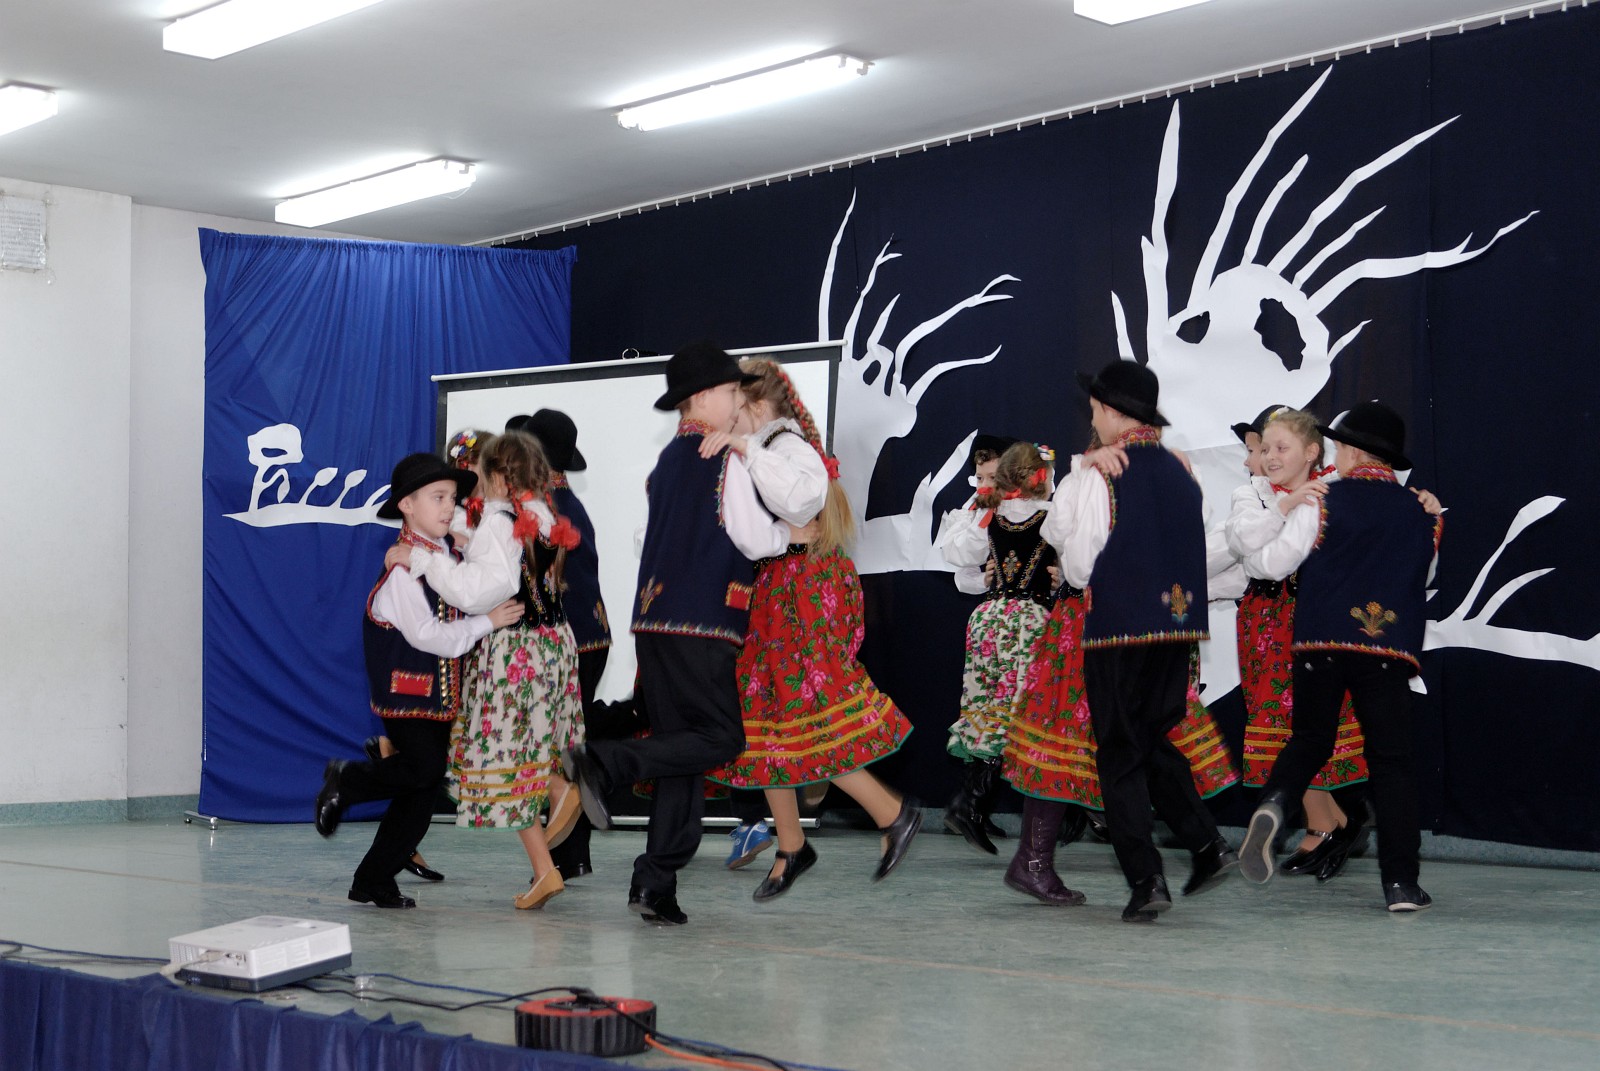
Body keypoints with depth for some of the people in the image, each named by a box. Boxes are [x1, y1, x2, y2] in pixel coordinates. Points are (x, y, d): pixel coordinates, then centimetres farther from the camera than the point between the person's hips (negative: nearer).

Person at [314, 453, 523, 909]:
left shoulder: (447, 553, 9)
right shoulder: (404, 563, -17)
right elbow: (425, 634, -21)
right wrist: (487, 621, -18)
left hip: (439, 691, 8)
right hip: (405, 687, -8)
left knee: (424, 789, 6)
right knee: (426, 767, -18)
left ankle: (374, 880, 15)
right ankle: (346, 779, 9)